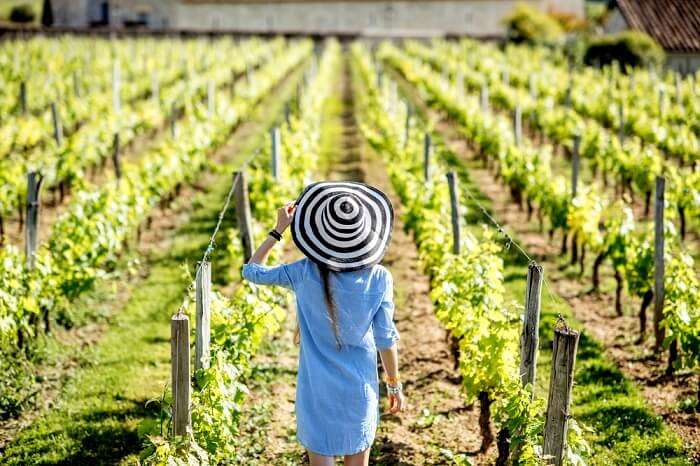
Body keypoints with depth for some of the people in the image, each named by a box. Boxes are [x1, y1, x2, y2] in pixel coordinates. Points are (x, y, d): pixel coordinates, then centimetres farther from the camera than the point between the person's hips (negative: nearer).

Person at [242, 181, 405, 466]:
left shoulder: (305, 273, -10)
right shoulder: (379, 277, -10)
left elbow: (252, 270, 5)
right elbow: (386, 338, -6)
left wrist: (279, 229, 9)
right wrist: (395, 386, 6)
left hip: (317, 387, -1)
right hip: (360, 386, 1)